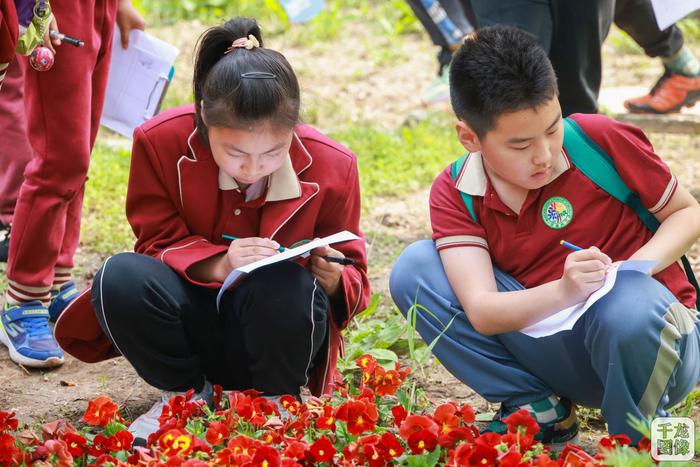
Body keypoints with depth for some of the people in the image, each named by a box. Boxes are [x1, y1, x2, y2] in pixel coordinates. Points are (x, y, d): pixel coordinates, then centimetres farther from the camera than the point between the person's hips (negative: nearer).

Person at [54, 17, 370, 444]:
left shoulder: (333, 166, -14)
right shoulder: (161, 141, -16)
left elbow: (352, 275, -4)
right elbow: (158, 241, -9)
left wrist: (336, 281, -31)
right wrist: (218, 265, -32)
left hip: (275, 336, -1)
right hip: (194, 330, 1)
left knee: (285, 284, -37)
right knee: (121, 277, -30)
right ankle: (187, 392, -3)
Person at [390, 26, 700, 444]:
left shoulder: (601, 141, -15)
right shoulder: (454, 196, -8)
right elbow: (480, 312, -19)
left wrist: (638, 266, -21)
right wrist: (563, 292, -38)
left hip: (654, 337, -3)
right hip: (556, 348, 3)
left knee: (627, 306, -41)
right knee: (414, 271, -12)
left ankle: (639, 441, -9)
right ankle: (539, 410, -5)